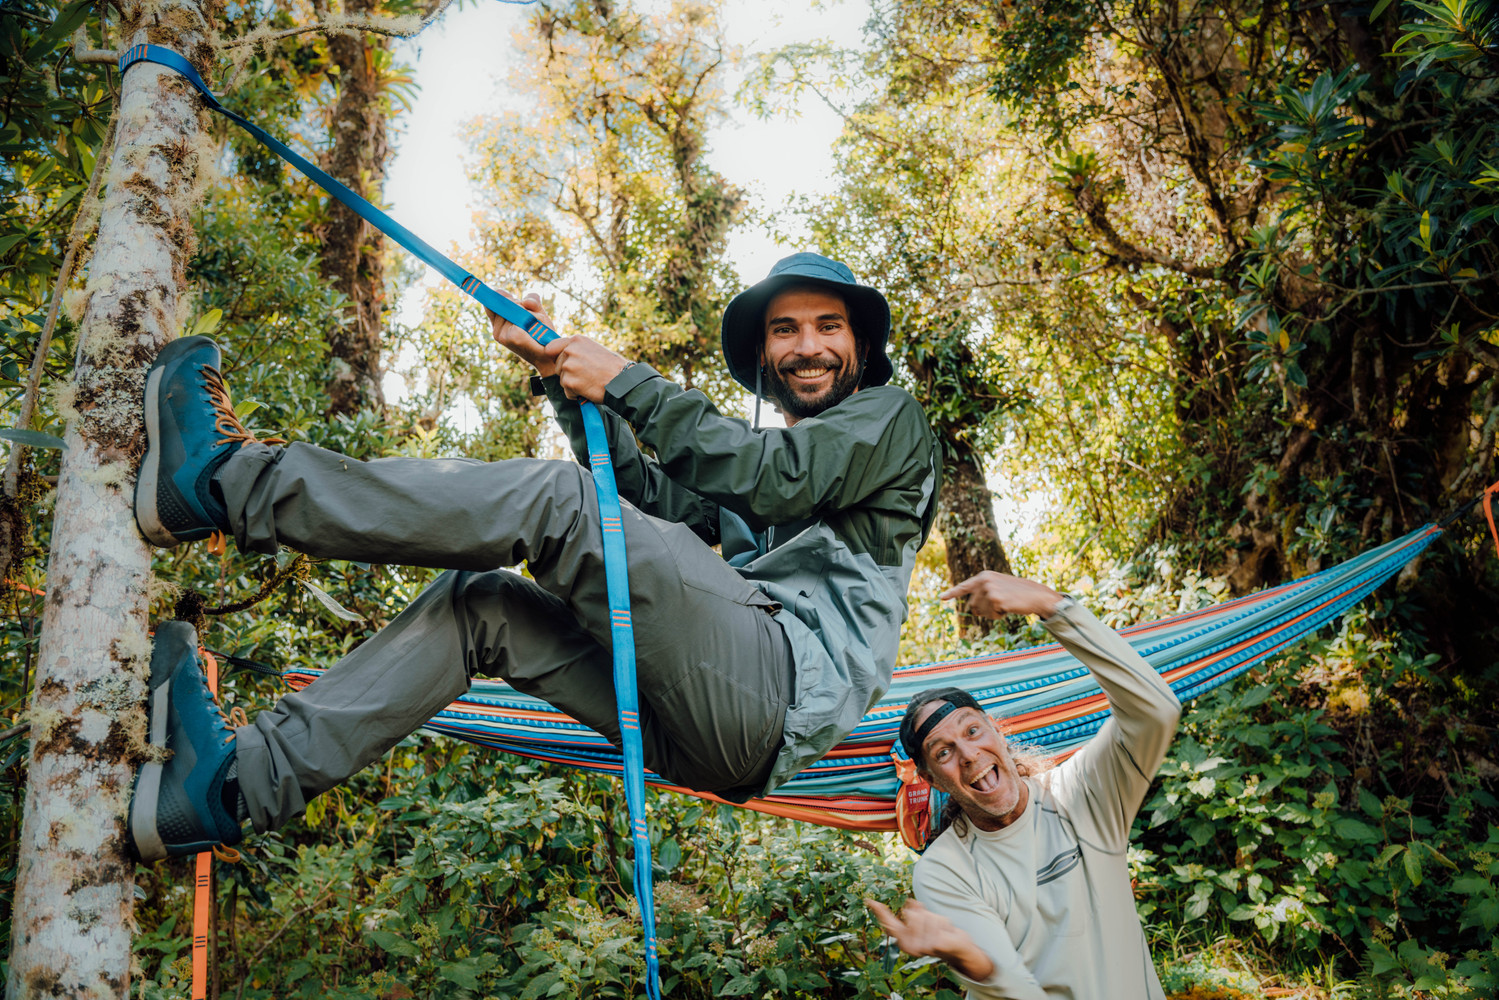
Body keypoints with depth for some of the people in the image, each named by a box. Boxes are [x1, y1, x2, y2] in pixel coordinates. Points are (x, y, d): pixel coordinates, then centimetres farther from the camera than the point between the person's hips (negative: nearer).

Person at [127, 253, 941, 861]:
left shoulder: (890, 418, 12)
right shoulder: (760, 455, 34)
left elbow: (775, 479, -9)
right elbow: (654, 499, 16)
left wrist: (623, 381, -6)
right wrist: (563, 373, 9)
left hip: (791, 681, -7)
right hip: (709, 727, 8)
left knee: (556, 500, -19)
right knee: (481, 601, 1)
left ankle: (222, 478, -15)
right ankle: (245, 781, -8)